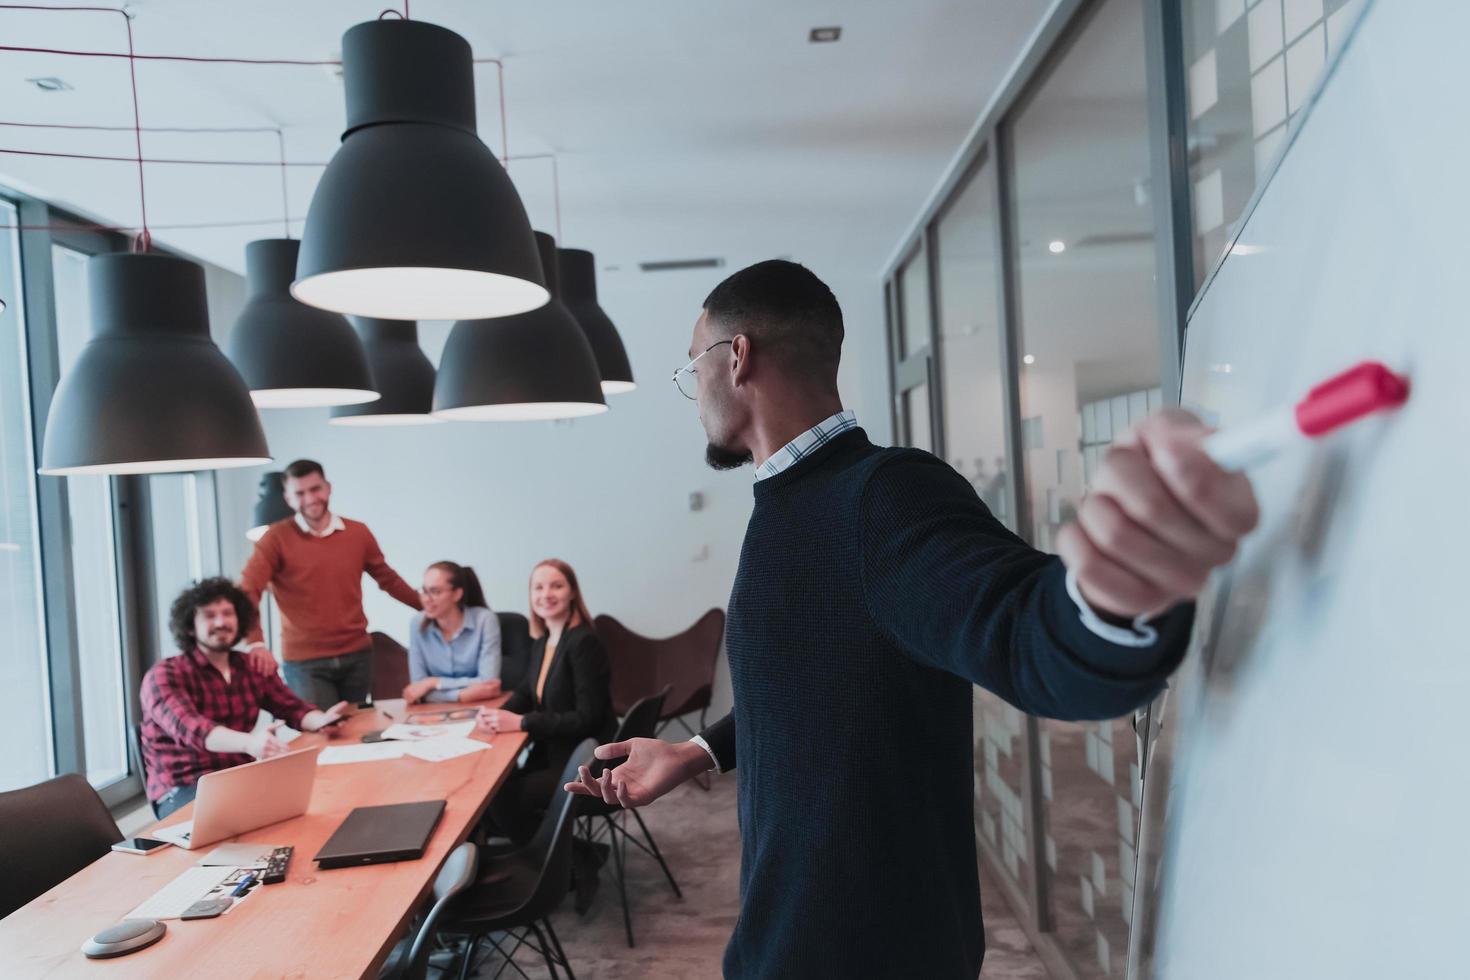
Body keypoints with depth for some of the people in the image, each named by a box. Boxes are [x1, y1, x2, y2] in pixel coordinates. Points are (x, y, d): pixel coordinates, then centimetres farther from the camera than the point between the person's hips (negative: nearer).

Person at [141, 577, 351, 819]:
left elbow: (292, 708, 8)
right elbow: (190, 727, -26)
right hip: (183, 790, -5)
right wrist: (249, 743, -46)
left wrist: (321, 720, -18)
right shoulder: (164, 675, -8)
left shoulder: (252, 668, 11)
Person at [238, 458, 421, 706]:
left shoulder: (358, 532, 5)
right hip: (304, 661, -3)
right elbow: (246, 592, -14)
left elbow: (388, 579, 16)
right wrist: (256, 643, -29)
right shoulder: (276, 538, -5)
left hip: (357, 656, 3)